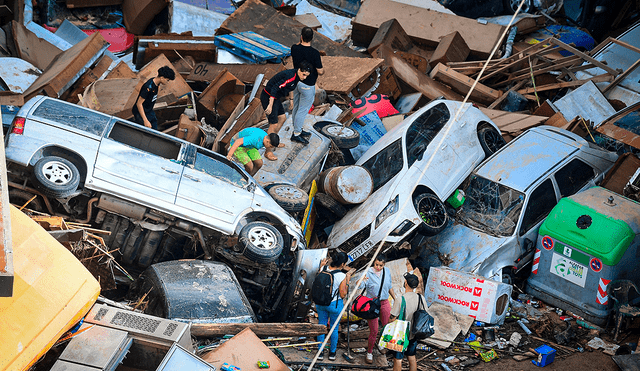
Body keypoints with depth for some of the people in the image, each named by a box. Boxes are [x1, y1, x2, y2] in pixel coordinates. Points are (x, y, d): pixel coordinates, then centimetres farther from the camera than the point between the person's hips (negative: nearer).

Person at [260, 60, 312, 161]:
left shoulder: (296, 76, 2)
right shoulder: (290, 76, -28)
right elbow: (274, 89, -30)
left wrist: (292, 99, 35)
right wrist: (270, 105, -29)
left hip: (275, 97, 10)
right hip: (268, 97, -10)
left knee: (282, 118, 22)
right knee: (274, 124, -10)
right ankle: (268, 152, -1)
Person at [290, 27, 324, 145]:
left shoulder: (294, 48, -9)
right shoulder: (314, 53, -25)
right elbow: (320, 71, -18)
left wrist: (300, 41, 10)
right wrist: (322, 70, 6)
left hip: (296, 81, 7)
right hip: (307, 85, -7)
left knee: (296, 108, 18)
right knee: (302, 110, 4)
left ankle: (298, 130, 34)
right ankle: (296, 134, 11)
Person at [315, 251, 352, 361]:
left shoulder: (323, 270, -12)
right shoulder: (342, 276, -23)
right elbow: (343, 295, -15)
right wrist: (347, 281, -11)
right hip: (335, 305, -4)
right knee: (334, 328, 16)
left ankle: (321, 352, 29)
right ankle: (332, 353, 31)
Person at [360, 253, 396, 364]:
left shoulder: (387, 271, 0)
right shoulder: (368, 273, -16)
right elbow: (361, 287, -27)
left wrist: (395, 299, 16)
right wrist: (362, 280, -48)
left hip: (384, 302, 5)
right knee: (374, 330, -3)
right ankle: (369, 352, 16)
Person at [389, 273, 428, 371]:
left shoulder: (400, 299, -22)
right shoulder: (421, 298, -6)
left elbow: (393, 318, -16)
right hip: (414, 334, 5)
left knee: (398, 360, 6)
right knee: (412, 358, 18)